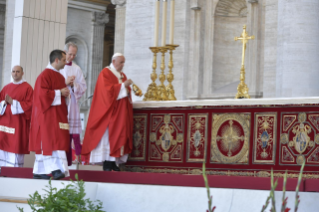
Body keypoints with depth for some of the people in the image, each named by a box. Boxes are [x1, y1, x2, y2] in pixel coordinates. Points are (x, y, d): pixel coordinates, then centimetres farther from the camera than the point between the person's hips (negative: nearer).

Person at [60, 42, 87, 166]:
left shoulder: (77, 69, 13)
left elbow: (83, 87, 10)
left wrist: (73, 84, -8)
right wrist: (65, 83, -12)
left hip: (72, 105, 2)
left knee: (73, 133, -5)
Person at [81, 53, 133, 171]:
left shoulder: (122, 75, 19)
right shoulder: (105, 73, -5)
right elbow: (107, 90, -17)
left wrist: (127, 88, -2)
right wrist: (123, 85, -18)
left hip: (121, 112, 7)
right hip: (109, 110, -7)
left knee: (119, 135, 2)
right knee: (108, 134, -9)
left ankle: (114, 162, 2)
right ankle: (107, 163, -9)